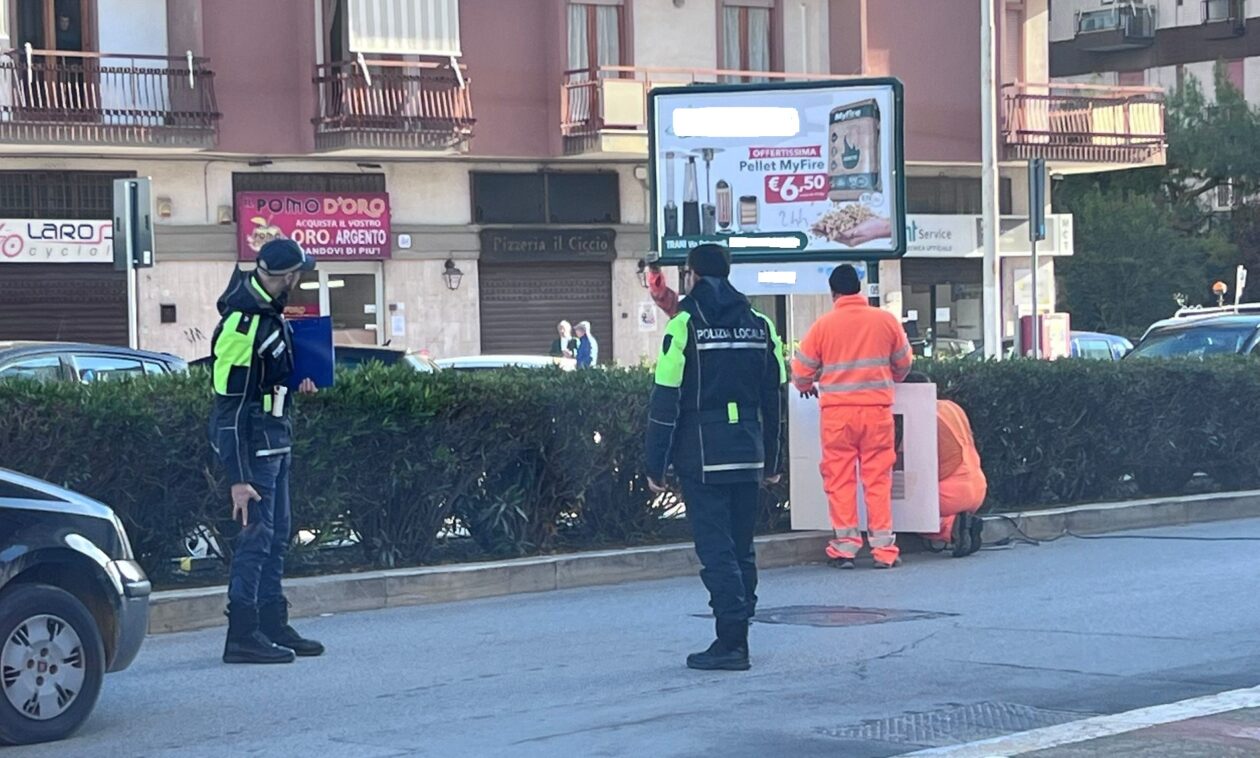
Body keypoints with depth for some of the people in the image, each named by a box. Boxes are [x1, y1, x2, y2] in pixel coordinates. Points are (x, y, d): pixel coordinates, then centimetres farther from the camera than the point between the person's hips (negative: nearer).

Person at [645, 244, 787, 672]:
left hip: (702, 458, -5)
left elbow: (666, 401, -10)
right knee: (741, 548, 13)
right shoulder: (760, 326, 10)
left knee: (715, 549, -5)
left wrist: (656, 466, -5)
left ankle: (730, 643, -9)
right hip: (748, 457, 5)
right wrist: (771, 461, 20)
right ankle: (738, 638, 16)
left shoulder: (685, 325, -7)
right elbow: (773, 399, 13)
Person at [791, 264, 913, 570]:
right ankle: (883, 548, 4)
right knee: (878, 478, 5)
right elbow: (903, 364, 14)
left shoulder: (823, 325, -1)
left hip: (837, 411, -1)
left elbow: (801, 371, 4)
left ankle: (845, 546, 5)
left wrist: (808, 386, 27)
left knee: (840, 478, 6)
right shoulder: (886, 320, 2)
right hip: (877, 409, 1)